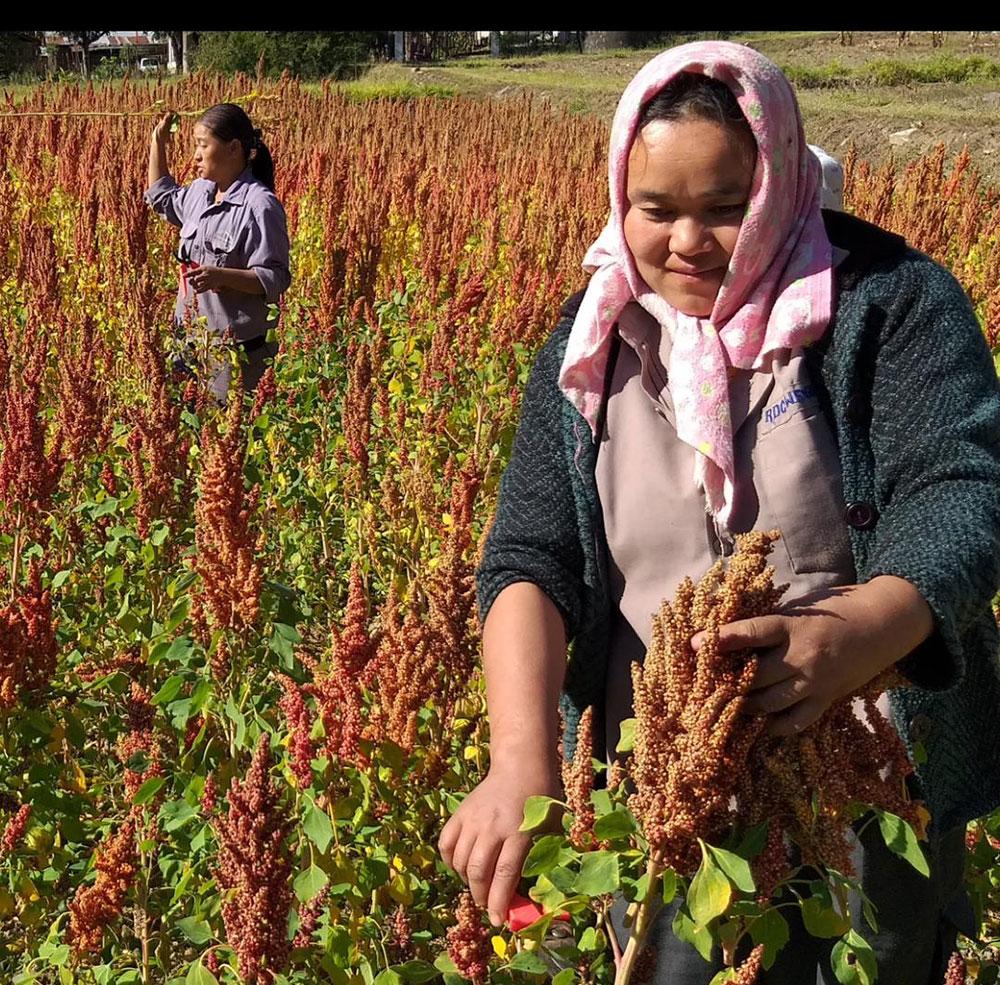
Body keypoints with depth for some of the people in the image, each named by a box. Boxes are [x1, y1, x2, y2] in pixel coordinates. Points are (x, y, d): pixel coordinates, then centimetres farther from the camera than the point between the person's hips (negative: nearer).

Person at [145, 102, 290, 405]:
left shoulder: (259, 206, -16)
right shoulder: (200, 191, 9)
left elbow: (274, 278, -18)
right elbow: (162, 200, 32)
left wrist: (222, 275, -31)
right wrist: (158, 144, 24)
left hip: (237, 349, -8)